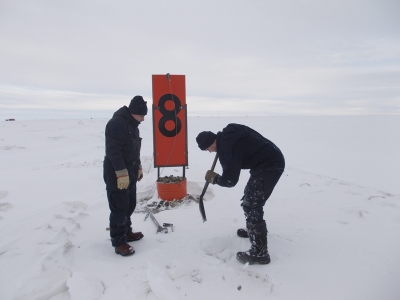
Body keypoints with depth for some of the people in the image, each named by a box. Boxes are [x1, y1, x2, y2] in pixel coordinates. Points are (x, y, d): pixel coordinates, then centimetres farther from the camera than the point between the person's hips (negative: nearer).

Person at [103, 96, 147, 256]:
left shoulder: (132, 124, 12)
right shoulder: (116, 123, -20)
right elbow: (113, 150, -26)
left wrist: (138, 167, 21)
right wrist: (121, 173, -28)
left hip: (130, 173, 10)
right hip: (117, 175, -10)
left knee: (130, 205, 17)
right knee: (119, 208, -4)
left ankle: (126, 232, 33)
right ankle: (119, 242, 7)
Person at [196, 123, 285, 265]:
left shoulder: (226, 147, -21)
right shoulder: (227, 134, 6)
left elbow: (230, 180, -17)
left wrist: (214, 178, 1)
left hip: (269, 166, -11)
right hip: (271, 161, 11)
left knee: (251, 205, -12)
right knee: (251, 197, 22)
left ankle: (259, 253, -8)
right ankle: (253, 230, 41)